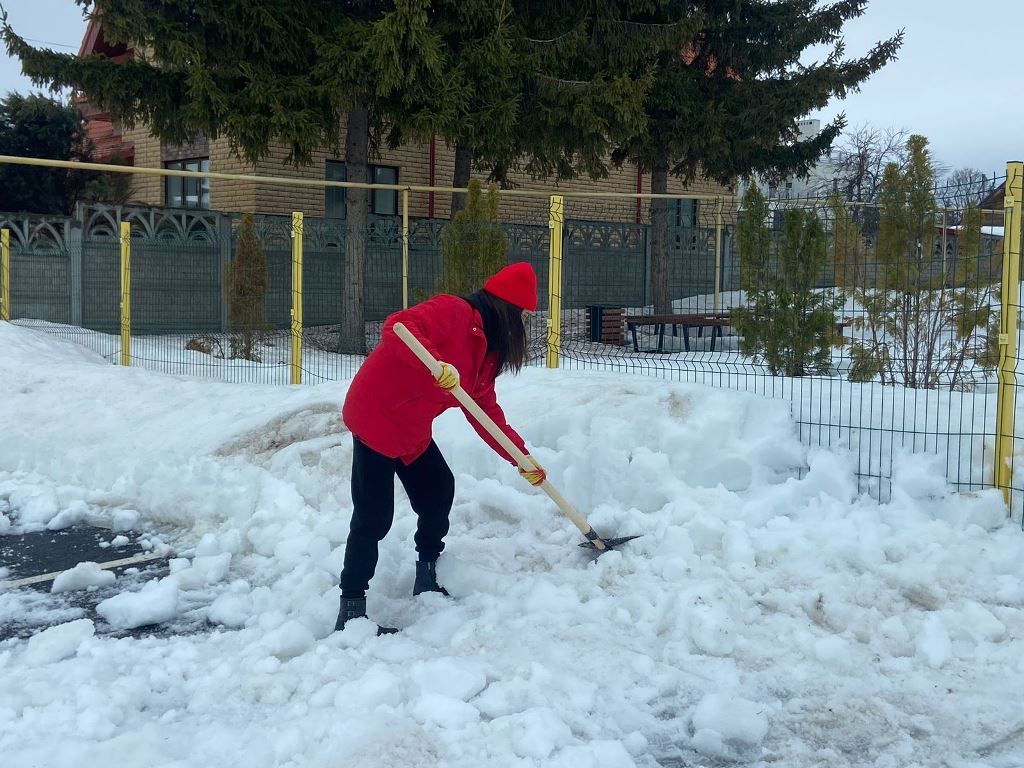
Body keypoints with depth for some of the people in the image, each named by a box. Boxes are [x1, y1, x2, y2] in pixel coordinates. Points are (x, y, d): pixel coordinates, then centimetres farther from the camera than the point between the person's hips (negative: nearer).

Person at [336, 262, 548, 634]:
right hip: (375, 417, -10)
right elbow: (398, 327, -32)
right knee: (374, 517, -9)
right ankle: (351, 610, -2)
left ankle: (427, 579, 32)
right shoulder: (453, 311, -17)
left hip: (412, 432, 10)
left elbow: (486, 413, 14)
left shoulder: (487, 350, 11)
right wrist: (436, 364, -45)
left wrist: (522, 457, 11)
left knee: (439, 493, 14)